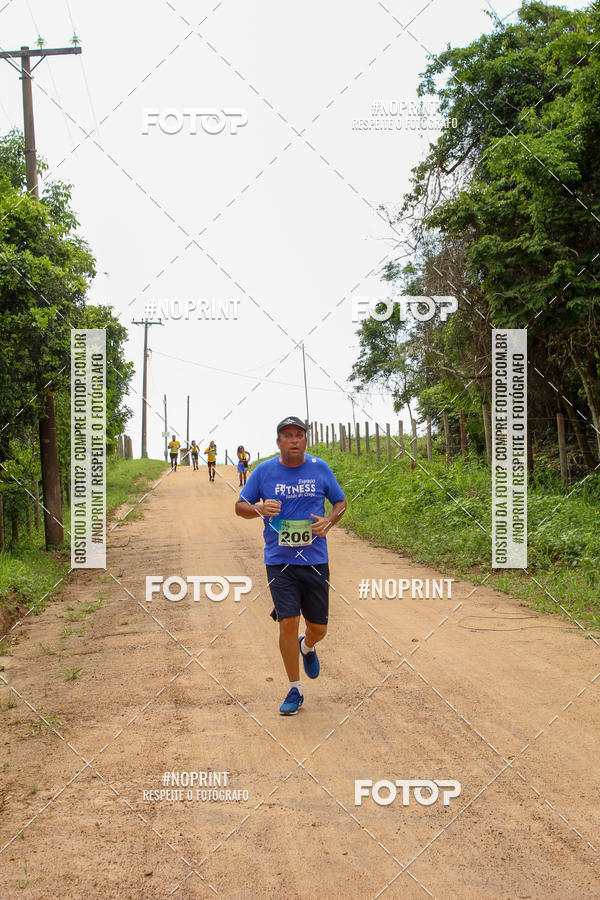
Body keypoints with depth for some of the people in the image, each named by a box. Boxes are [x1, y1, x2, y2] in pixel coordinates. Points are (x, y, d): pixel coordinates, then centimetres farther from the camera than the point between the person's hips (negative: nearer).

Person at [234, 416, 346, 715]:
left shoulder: (320, 468, 2)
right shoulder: (264, 471, 0)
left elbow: (340, 502, 13)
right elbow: (240, 506, 7)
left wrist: (328, 521, -8)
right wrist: (259, 509, -15)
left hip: (315, 560, 1)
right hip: (280, 562, -1)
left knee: (318, 628, 6)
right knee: (288, 624, -9)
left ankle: (307, 647, 44)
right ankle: (295, 691, 8)